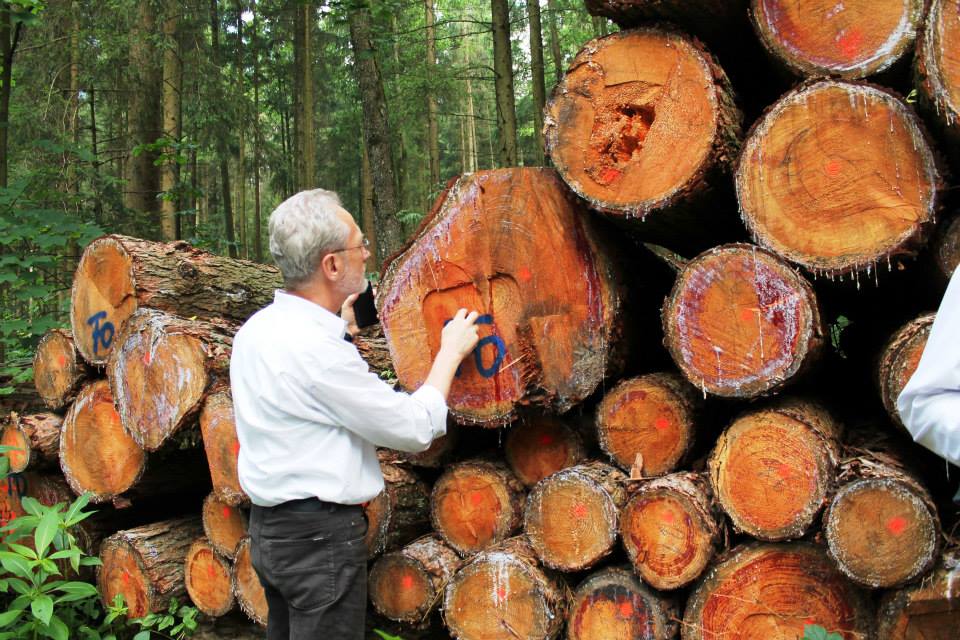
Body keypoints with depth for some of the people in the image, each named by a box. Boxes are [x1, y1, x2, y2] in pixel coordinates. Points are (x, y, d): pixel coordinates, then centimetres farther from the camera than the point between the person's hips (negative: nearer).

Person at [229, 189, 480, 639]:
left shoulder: (256, 329, 5)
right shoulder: (316, 348, -24)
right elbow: (415, 428, -17)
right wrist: (451, 352, -4)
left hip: (269, 526, 9)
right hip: (320, 535, -9)